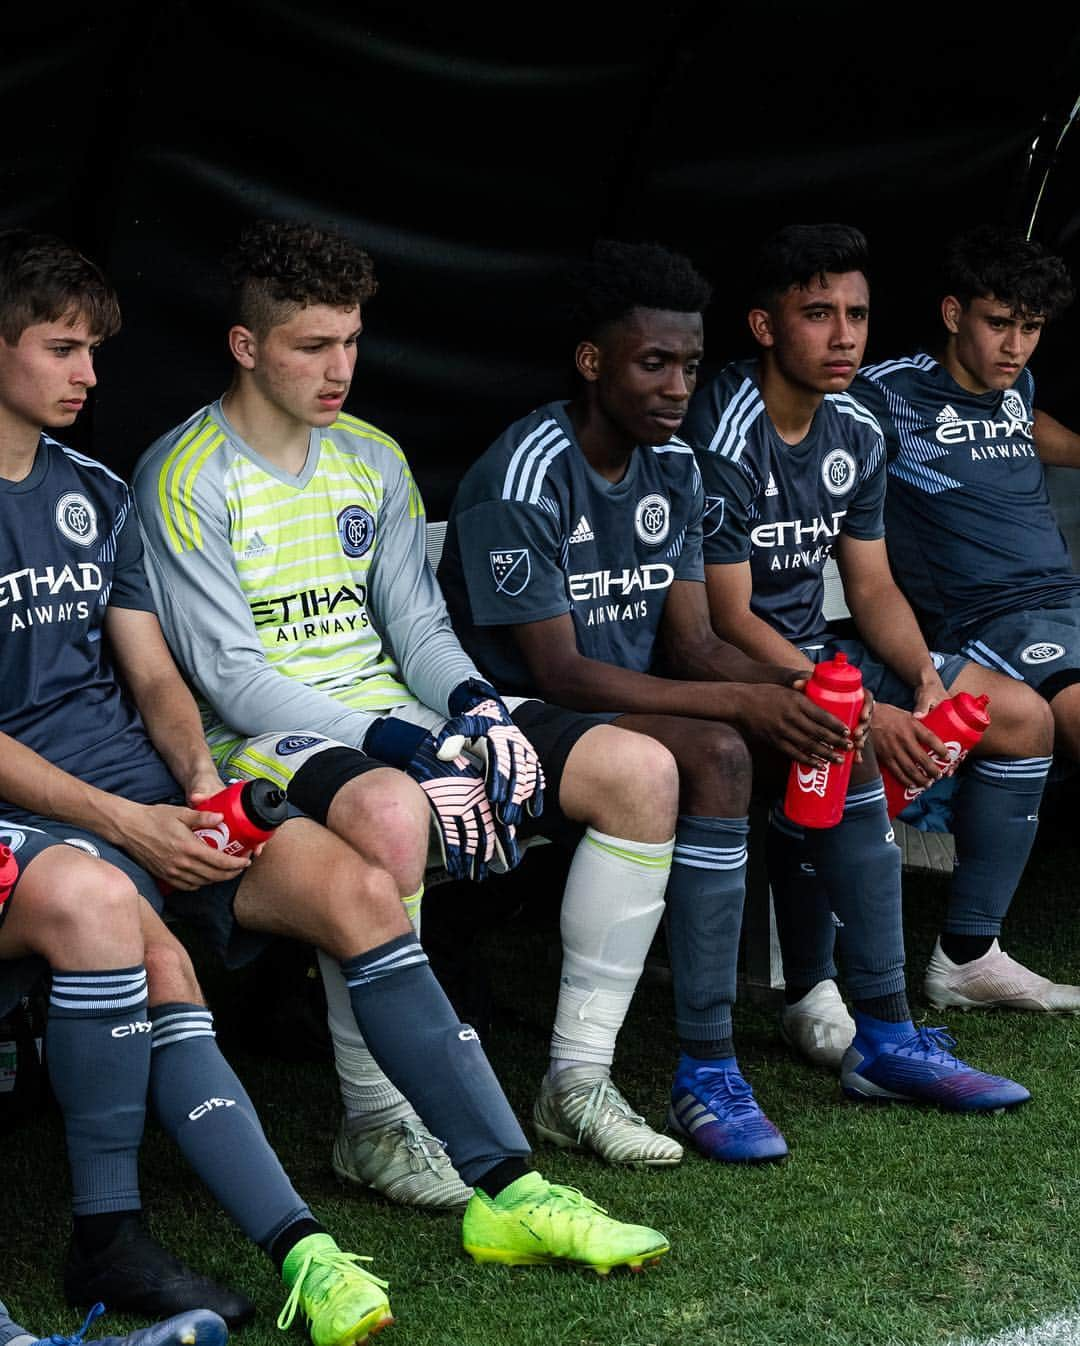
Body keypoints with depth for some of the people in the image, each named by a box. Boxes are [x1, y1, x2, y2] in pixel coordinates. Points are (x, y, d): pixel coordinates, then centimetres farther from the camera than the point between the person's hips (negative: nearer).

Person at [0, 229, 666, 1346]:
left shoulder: (96, 496, 17)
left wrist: (197, 781, -5)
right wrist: (123, 825, -16)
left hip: (141, 788, 6)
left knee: (352, 886, -14)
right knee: (141, 943, -35)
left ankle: (507, 1188, -12)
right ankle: (234, 1243, -36)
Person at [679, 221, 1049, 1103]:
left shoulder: (857, 435, 5)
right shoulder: (726, 436, -21)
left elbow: (872, 586, 10)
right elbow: (728, 619, -23)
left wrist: (923, 677, -11)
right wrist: (865, 713, -30)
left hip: (814, 652, 9)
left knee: (1022, 717, 6)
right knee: (848, 753, -36)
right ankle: (884, 1037, -32)